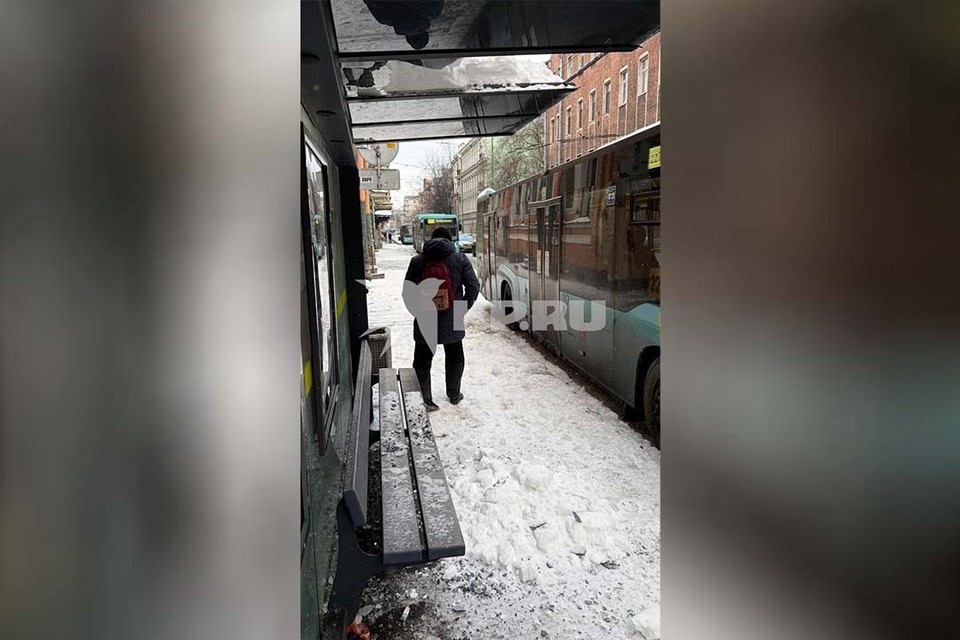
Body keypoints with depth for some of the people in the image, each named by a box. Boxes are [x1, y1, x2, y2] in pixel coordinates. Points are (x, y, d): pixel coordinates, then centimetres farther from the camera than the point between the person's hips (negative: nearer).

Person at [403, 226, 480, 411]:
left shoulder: (417, 261, -1)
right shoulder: (460, 259, -3)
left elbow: (407, 292, -2)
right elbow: (473, 286, -7)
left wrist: (418, 310, 8)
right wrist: (462, 309, 2)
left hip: (424, 322, 0)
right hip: (452, 322, 1)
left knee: (422, 362, 12)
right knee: (455, 359, 21)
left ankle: (426, 400, 11)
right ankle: (454, 395, 33)